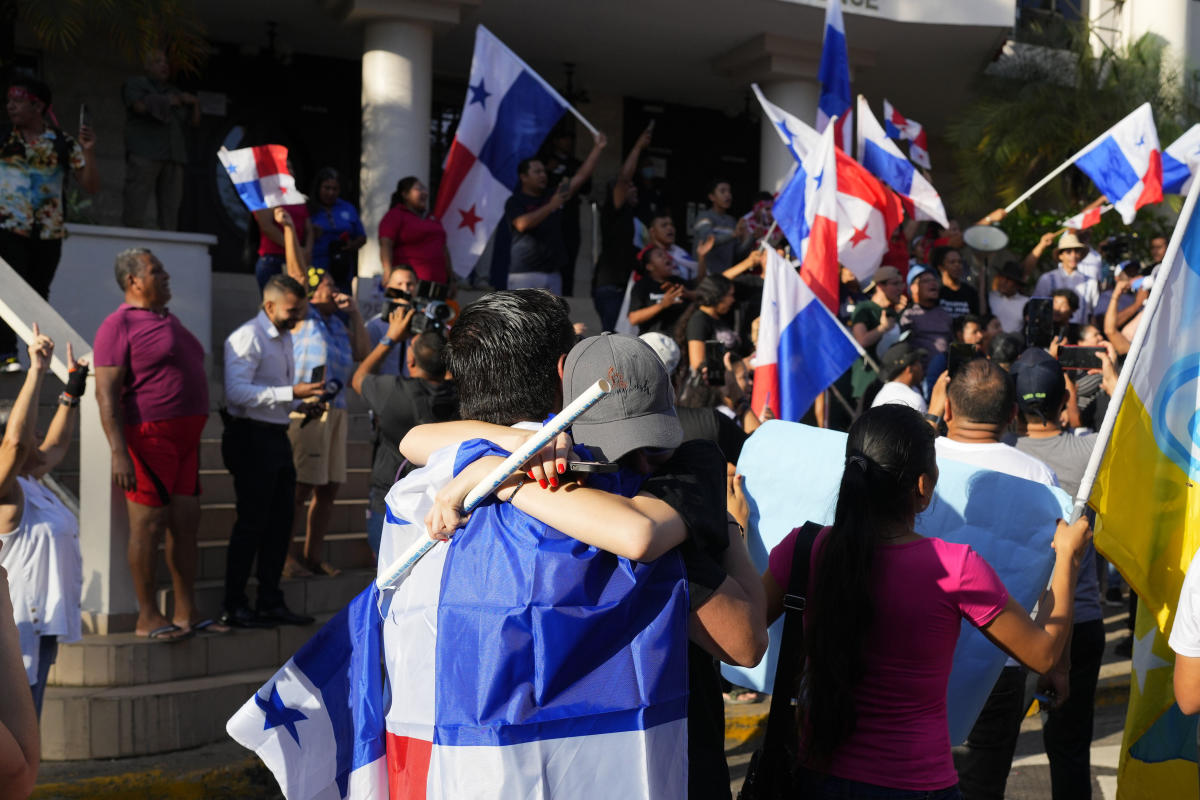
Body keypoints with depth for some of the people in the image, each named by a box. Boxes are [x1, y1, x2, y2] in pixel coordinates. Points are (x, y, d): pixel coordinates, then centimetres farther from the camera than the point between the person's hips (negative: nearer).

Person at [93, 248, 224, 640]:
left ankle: (187, 611, 16)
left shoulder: (169, 320, 19)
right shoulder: (119, 325, -8)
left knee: (186, 522, 9)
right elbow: (106, 393, -15)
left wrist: (194, 436, 22)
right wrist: (119, 452, -22)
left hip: (185, 438, 8)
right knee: (149, 525, -3)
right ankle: (147, 617, 6)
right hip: (149, 437, -8)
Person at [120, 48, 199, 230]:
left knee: (170, 210, -4)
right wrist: (169, 101, 2)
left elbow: (194, 122, 21)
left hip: (174, 157, 5)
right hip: (144, 154, -5)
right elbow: (141, 106, -6)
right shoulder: (135, 84, 14)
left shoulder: (176, 93, 28)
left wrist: (194, 103, 4)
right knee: (135, 205, -13)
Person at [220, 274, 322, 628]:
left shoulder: (285, 337, 16)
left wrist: (306, 392, 9)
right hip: (251, 437, -9)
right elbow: (236, 391, -25)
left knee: (281, 520, 12)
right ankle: (234, 608, 8)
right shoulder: (247, 338, -13)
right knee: (252, 522, -3)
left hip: (276, 437, 9)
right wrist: (291, 393, -27)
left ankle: (270, 602, 23)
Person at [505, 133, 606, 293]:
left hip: (553, 272, 6)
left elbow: (582, 176, 13)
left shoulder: (553, 195, 15)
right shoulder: (515, 202, -1)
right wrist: (551, 206, -24)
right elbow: (522, 224, -21)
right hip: (525, 273, -6)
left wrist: (597, 147, 6)